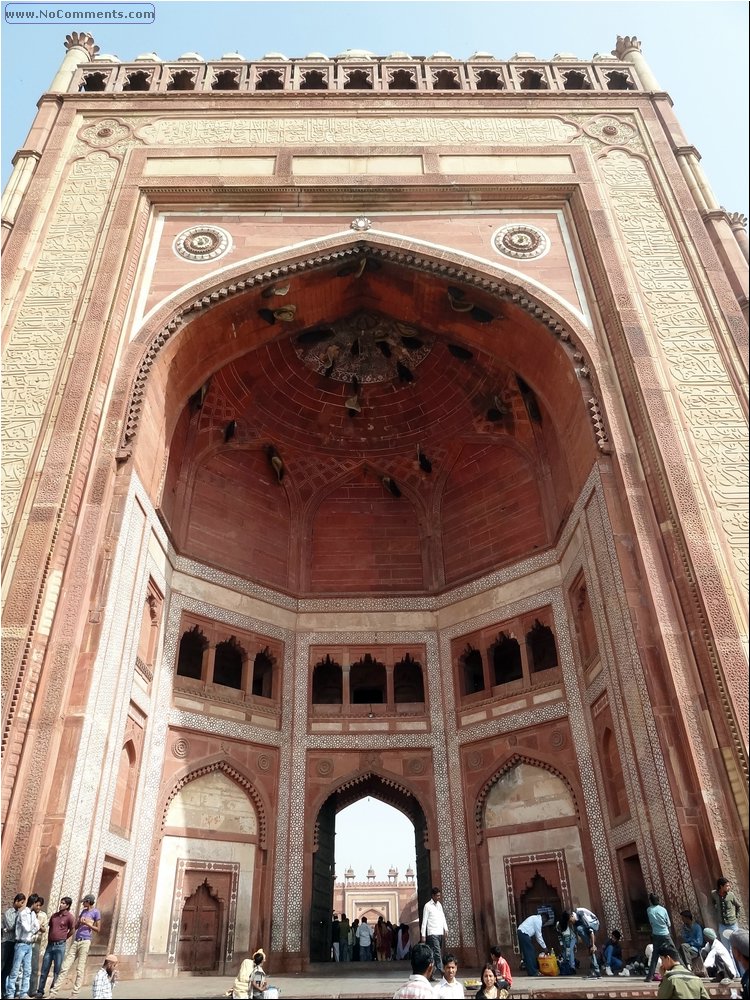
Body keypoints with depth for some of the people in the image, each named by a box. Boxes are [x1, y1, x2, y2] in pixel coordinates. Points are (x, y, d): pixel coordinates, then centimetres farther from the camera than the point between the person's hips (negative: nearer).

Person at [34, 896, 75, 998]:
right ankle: (40, 990, 17)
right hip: (50, 944, 5)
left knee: (57, 971, 3)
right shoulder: (54, 915, 8)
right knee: (44, 969, 8)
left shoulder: (70, 917, -8)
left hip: (60, 946, -5)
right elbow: (50, 927, 20)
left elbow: (72, 930, -1)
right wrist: (49, 938, 11)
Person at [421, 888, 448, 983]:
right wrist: (423, 935, -8)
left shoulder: (439, 905, 15)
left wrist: (445, 929, 3)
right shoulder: (427, 906, -5)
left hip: (440, 933, 7)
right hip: (432, 933, -7)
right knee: (437, 953, -14)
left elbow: (443, 917, 16)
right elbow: (424, 921, -6)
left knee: (437, 953, 7)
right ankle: (441, 972, -17)